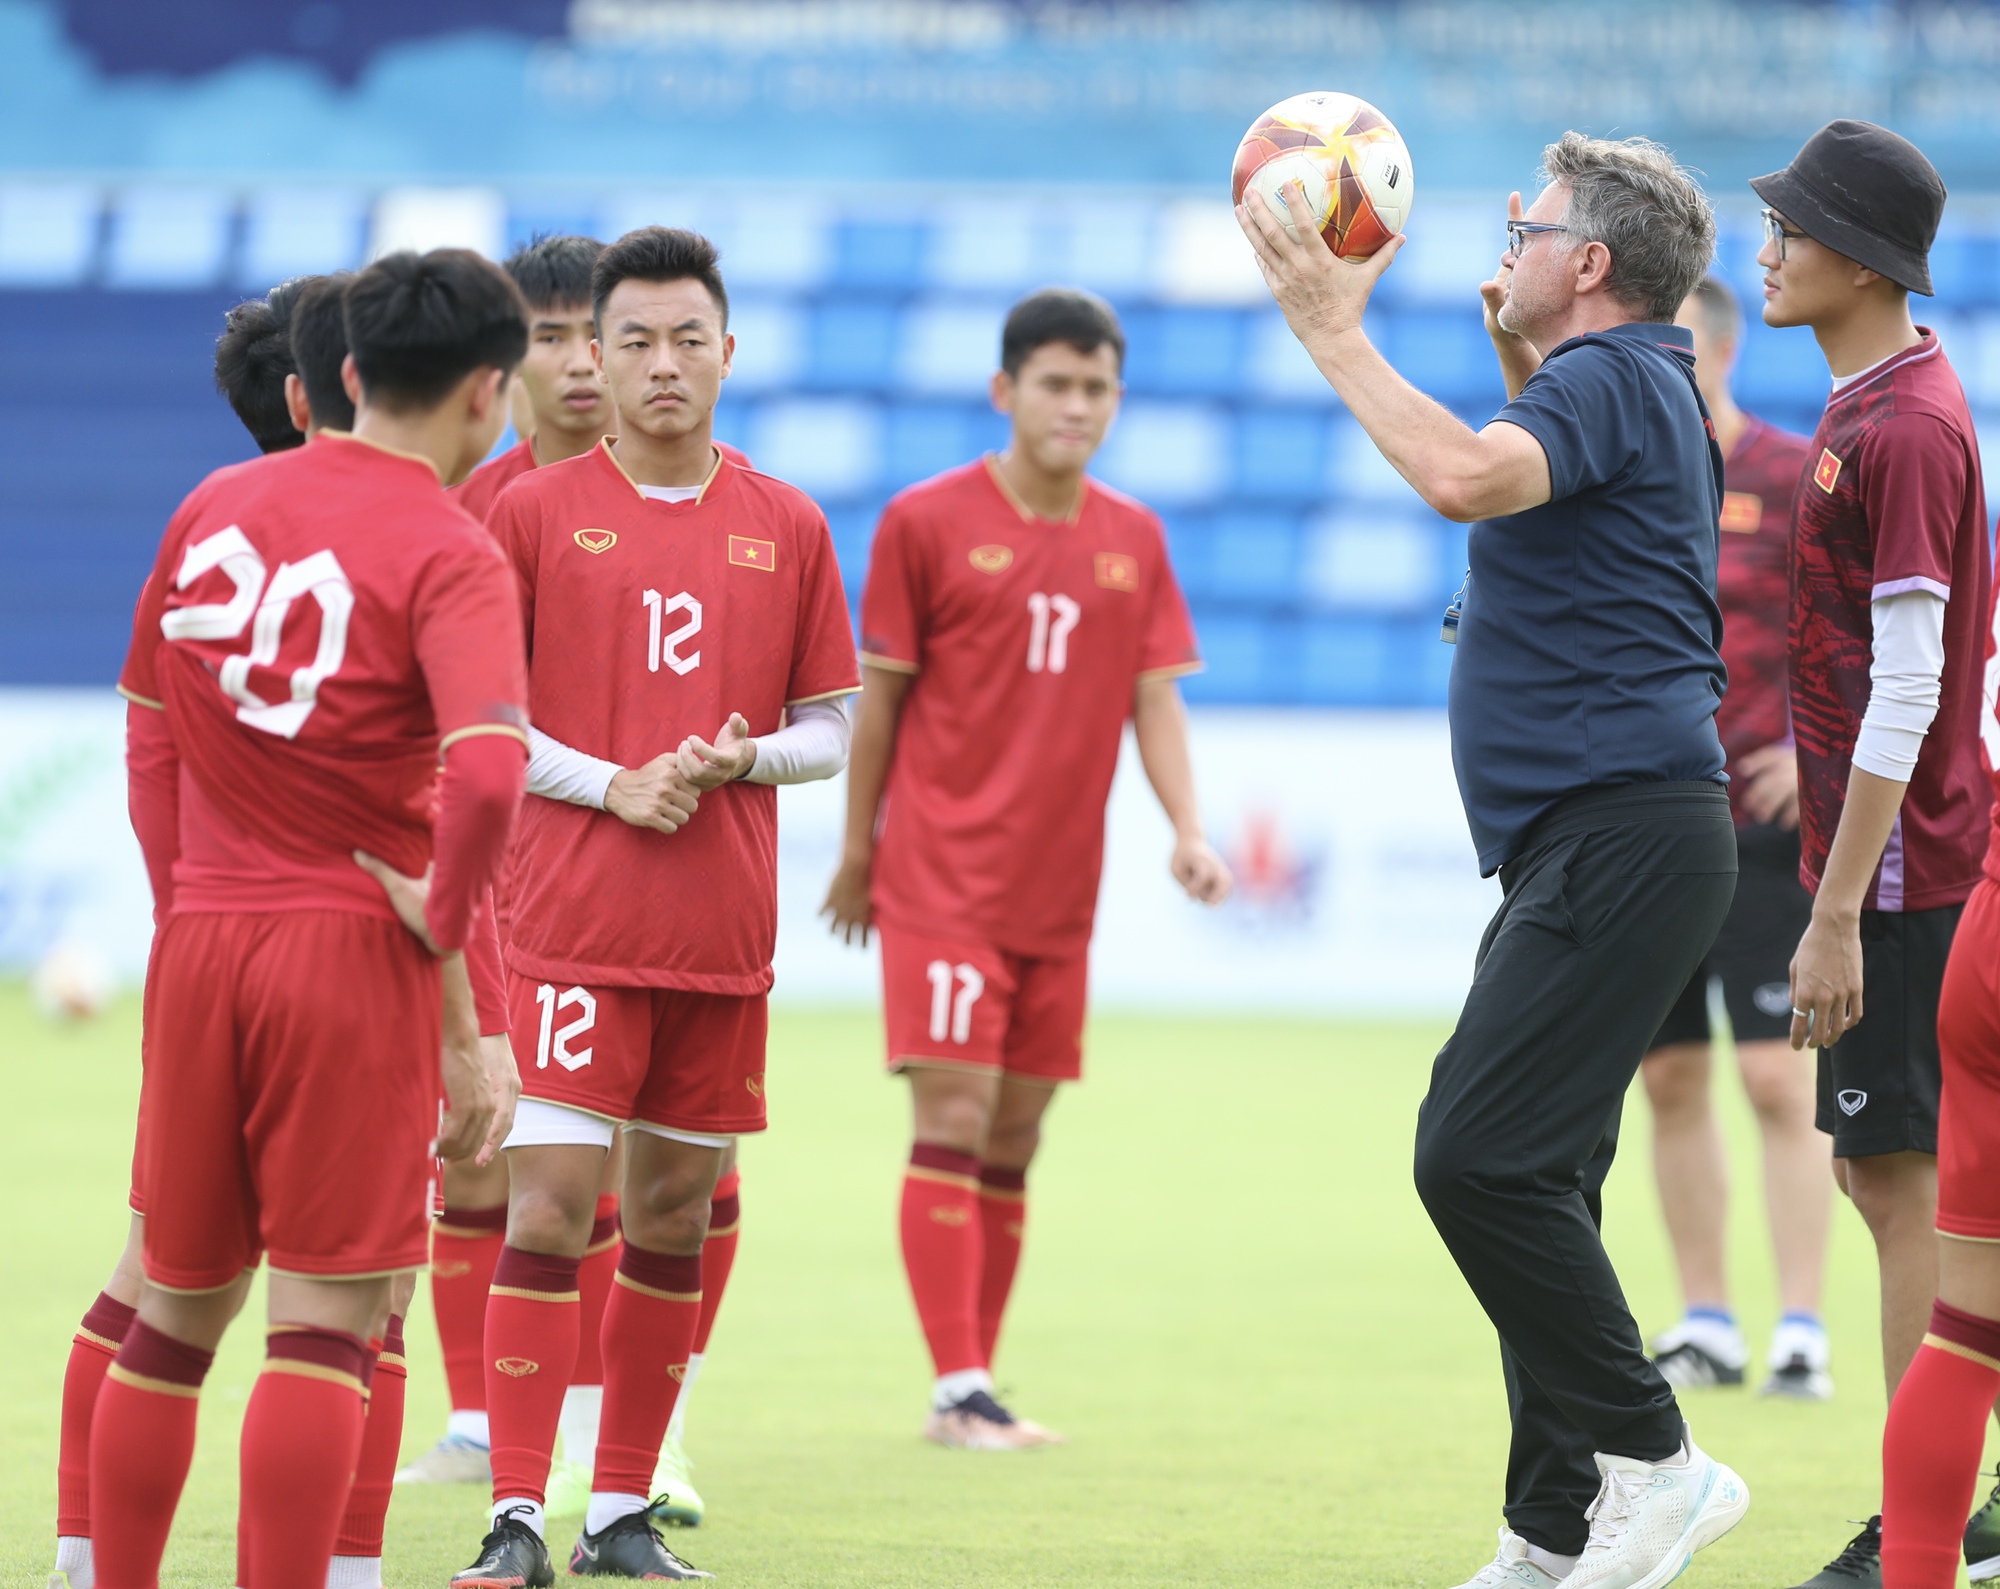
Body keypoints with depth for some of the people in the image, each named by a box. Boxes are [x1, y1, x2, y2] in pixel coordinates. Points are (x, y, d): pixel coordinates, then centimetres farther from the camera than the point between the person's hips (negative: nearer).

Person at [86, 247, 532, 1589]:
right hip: (356, 950, -6)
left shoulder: (215, 506, 8)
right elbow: (489, 772, -25)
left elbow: (150, 719, 17)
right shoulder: (449, 555, -11)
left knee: (177, 1303, 15)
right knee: (328, 1315, -2)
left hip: (202, 937, 6)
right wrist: (443, 921, -12)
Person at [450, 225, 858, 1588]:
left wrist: (745, 756, -8)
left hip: (724, 933, 3)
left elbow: (832, 728, 13)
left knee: (675, 1210, 7)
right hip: (571, 921, -3)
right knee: (551, 1201, -10)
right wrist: (613, 785, -11)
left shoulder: (788, 528, 8)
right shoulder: (536, 511, 1)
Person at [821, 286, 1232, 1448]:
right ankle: (958, 1388, -12)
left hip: (1062, 887, 5)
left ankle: (978, 1377, 15)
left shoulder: (1135, 542, 8)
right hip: (942, 874, -5)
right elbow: (880, 692, 1)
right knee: (954, 1119, -10)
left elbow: (1155, 697, 7)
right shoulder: (927, 522, -4)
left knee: (1016, 1136, 8)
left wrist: (1188, 830, -7)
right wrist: (858, 848, 3)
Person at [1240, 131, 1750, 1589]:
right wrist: (1520, 365, 32)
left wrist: (1336, 331, -21)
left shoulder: (1610, 381, -11)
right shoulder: (1637, 391, 21)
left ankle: (1650, 1456, -12)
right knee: (1527, 1175, 11)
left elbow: (1467, 478, -32)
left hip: (1618, 836, -11)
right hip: (1588, 848, 11)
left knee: (1481, 1156, -17)